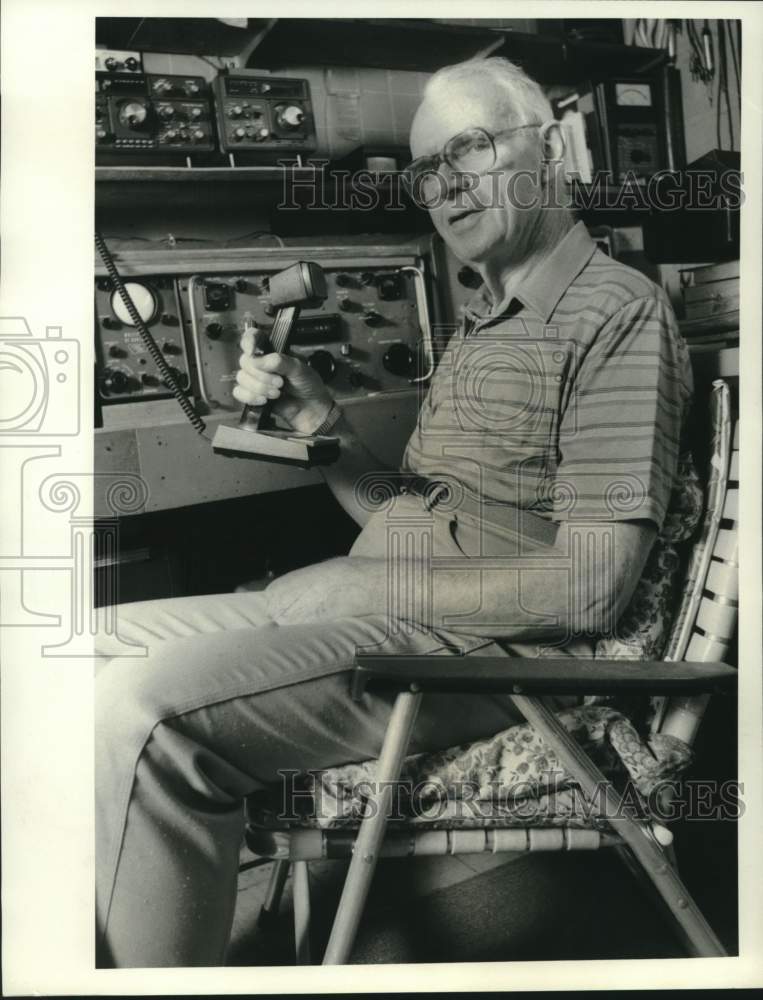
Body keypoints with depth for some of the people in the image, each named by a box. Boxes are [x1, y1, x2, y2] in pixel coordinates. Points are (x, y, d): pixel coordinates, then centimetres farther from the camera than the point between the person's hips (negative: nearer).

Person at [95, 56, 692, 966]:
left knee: (148, 712, -26)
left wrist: (364, 589, -14)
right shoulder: (478, 328, 20)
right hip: (356, 605, 9)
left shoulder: (618, 314, -8)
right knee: (101, 648, 6)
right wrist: (319, 422, 2)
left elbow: (589, 587, -17)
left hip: (483, 650, -9)